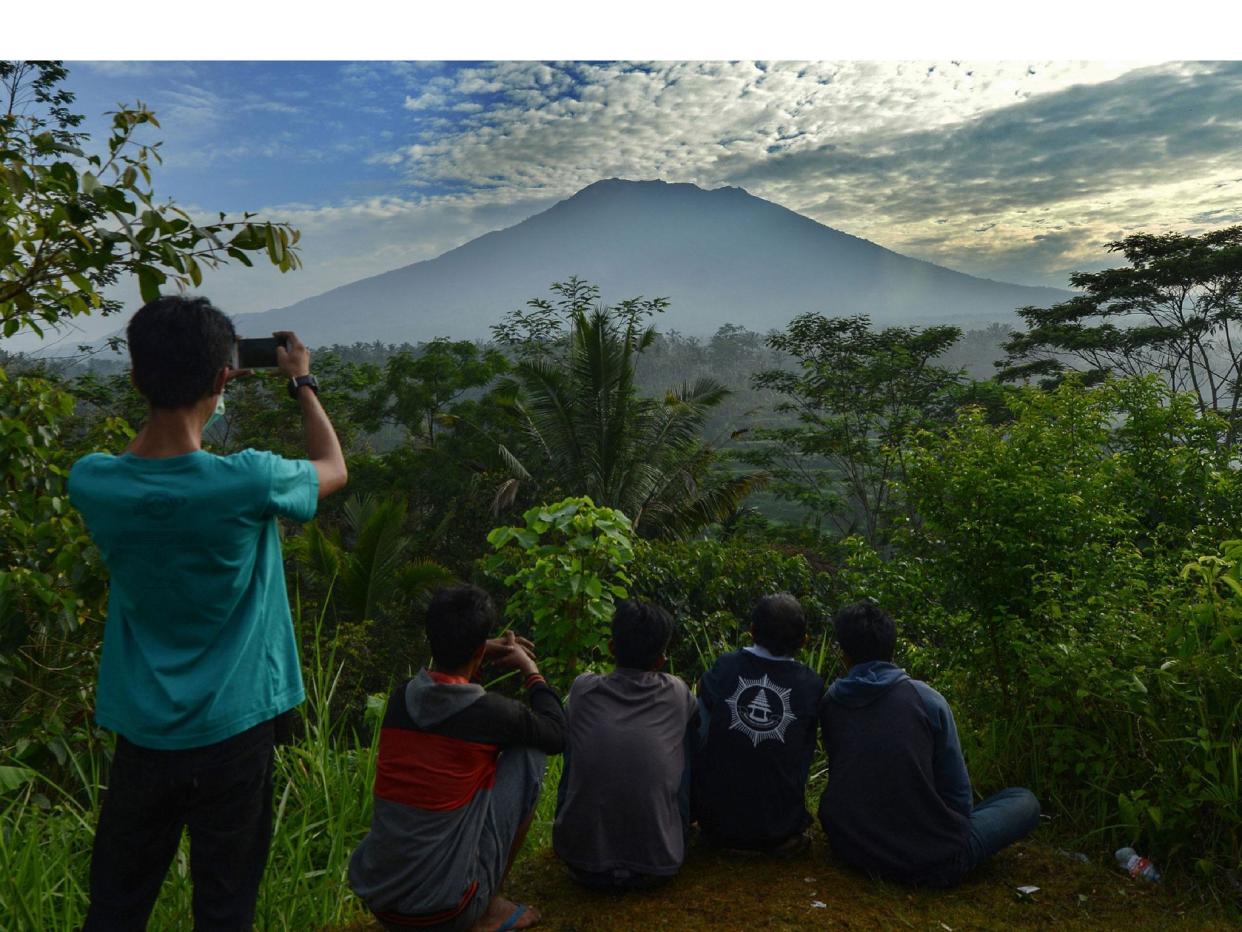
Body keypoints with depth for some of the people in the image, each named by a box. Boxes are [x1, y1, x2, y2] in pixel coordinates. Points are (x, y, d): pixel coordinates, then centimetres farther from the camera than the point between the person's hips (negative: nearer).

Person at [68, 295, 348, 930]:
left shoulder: (90, 483, -13)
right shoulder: (248, 482, -23)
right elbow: (334, 470, -1)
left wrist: (169, 385, 12)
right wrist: (303, 383, 11)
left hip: (140, 733, 4)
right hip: (232, 730, -3)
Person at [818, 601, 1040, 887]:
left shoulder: (829, 702, -5)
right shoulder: (927, 699, -14)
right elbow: (957, 790, -5)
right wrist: (959, 830, 16)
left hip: (849, 847, 2)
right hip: (929, 862, -2)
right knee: (1024, 800, 14)